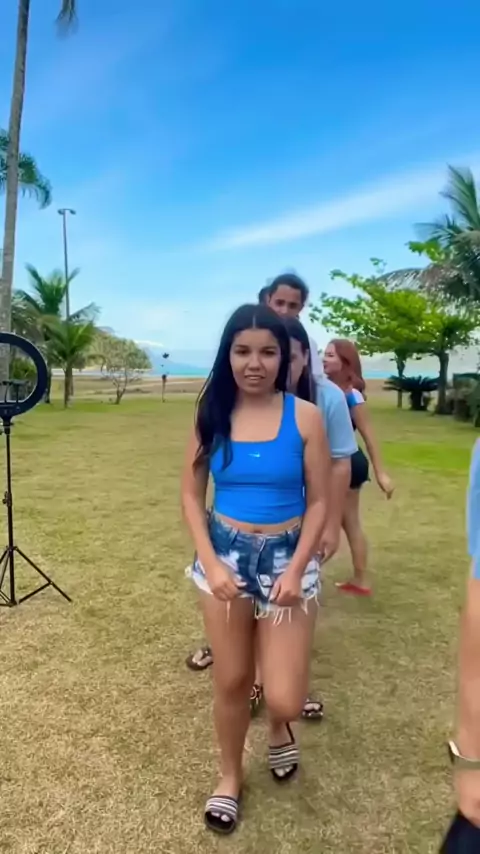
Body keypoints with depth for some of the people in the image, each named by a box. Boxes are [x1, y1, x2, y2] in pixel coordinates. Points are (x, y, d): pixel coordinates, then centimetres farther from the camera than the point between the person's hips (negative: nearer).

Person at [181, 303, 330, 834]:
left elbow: (319, 501, -6)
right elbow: (191, 495, 0)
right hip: (225, 555, 2)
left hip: (287, 556, -1)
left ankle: (279, 728, 38)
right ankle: (229, 776, 42)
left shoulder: (305, 417, -10)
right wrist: (210, 562, -10)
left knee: (284, 700, -1)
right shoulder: (211, 415, -5)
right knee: (231, 682, 14)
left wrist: (296, 569, -14)